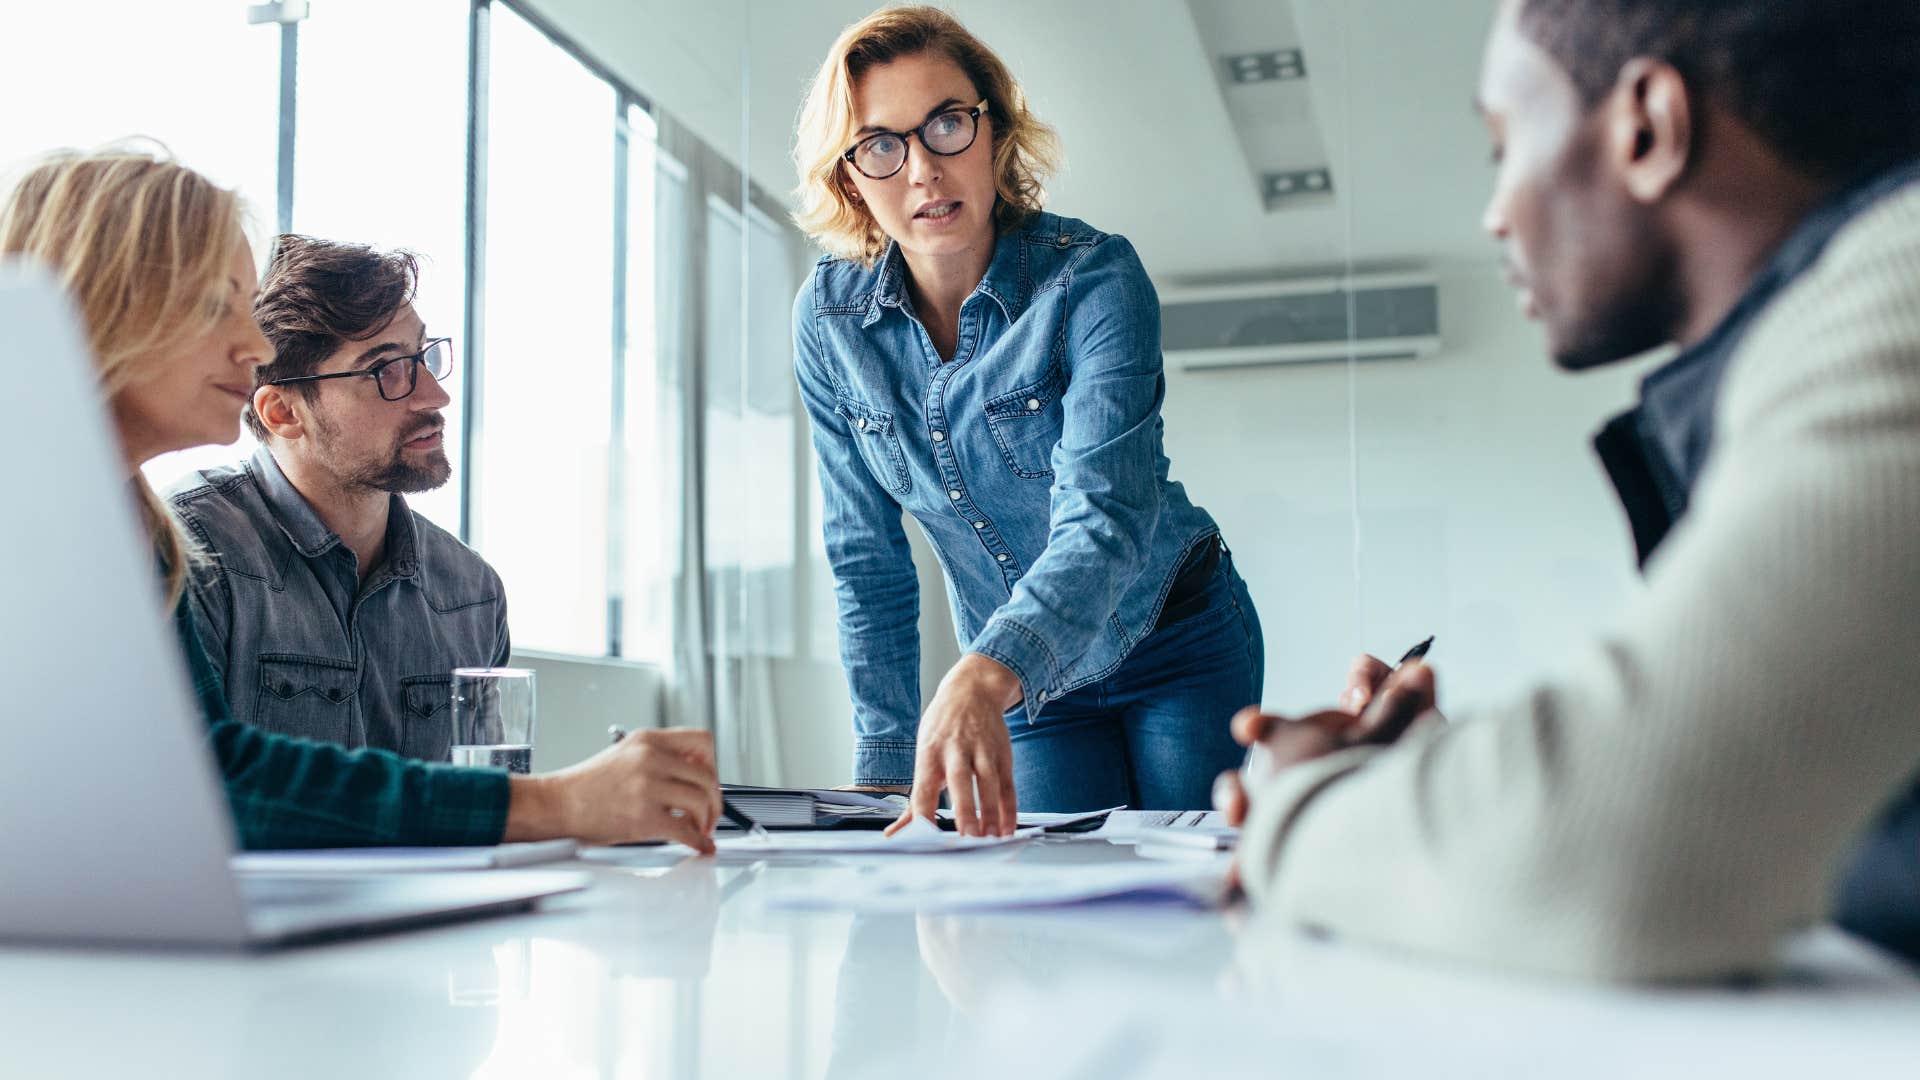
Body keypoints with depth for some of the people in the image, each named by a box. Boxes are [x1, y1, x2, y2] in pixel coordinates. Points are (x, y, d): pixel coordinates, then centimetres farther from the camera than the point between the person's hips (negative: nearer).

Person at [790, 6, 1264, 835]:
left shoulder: (1094, 277, -24)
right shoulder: (829, 318, -12)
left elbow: (1106, 515, -37)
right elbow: (867, 558, -5)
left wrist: (983, 676, -54)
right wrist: (888, 766, -9)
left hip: (1177, 646, -2)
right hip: (1026, 683, 3)